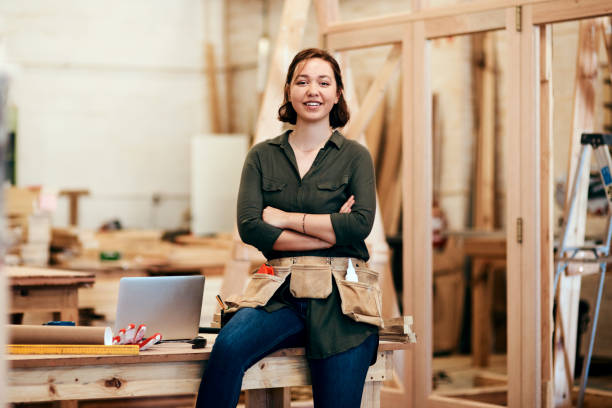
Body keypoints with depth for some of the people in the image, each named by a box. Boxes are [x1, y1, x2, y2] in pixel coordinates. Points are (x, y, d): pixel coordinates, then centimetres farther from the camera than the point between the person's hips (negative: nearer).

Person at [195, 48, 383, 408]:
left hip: (340, 296, -1)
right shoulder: (263, 156, 12)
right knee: (229, 346, -29)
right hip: (281, 292, 1)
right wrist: (329, 231, -7)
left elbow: (361, 224, -8)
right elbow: (249, 227, -3)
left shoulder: (354, 156, 8)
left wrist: (286, 218, -6)